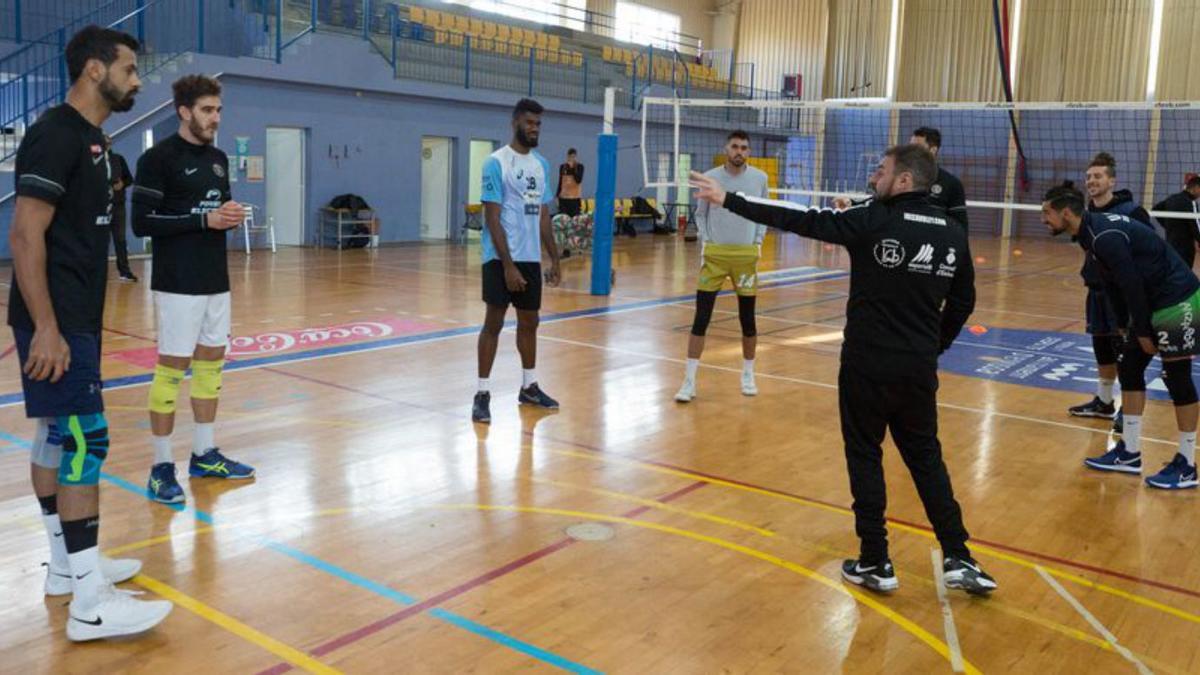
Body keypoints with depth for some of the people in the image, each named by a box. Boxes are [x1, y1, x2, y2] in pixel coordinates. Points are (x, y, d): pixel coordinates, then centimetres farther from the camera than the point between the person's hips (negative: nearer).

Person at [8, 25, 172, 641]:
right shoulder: (55, 134, -15)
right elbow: (26, 235, -20)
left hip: (78, 318, 10)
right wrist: (45, 328, -23)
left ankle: (66, 566, 26)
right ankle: (91, 603, -5)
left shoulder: (90, 138, 14)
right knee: (84, 440, -10)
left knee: (57, 435, 15)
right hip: (56, 322, -10)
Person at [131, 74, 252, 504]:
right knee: (173, 368, -3)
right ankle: (161, 468, 6)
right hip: (179, 284, -8)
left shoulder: (218, 158, 13)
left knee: (211, 362, 12)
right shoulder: (158, 158, -10)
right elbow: (142, 222, -14)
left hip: (216, 280, 8)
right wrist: (204, 219, -19)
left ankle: (204, 455, 23)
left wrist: (232, 216, -1)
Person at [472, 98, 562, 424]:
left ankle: (529, 387, 26)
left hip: (531, 258, 7)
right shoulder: (496, 163, -10)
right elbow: (492, 219, -14)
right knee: (494, 322, -3)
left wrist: (554, 259, 11)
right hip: (501, 258, -7)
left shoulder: (542, 164, 11)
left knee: (529, 321, 14)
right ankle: (482, 393, 5)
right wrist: (508, 265, -20)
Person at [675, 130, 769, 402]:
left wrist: (757, 243, 1)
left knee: (747, 319, 8)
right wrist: (705, 241, -1)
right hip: (714, 254, -1)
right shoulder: (710, 177, -1)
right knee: (701, 318, -4)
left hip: (747, 255, 1)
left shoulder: (759, 178, 1)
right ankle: (689, 381, 3)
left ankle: (748, 374, 27)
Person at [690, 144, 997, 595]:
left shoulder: (873, 222, -13)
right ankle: (959, 560, 18)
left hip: (867, 365, -5)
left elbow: (800, 220, -13)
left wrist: (728, 200, -7)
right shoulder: (952, 232, 4)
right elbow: (963, 302, 12)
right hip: (920, 369, 5)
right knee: (926, 458, 18)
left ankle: (875, 564, 15)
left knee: (865, 457, 9)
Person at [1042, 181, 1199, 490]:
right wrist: (1124, 326, 13)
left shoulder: (1105, 237, -25)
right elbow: (1114, 284, 11)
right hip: (1153, 302, 10)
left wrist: (1143, 333, -14)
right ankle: (1129, 452, 18)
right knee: (1129, 368, 11)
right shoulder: (1091, 231, 4)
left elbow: (1132, 286, -23)